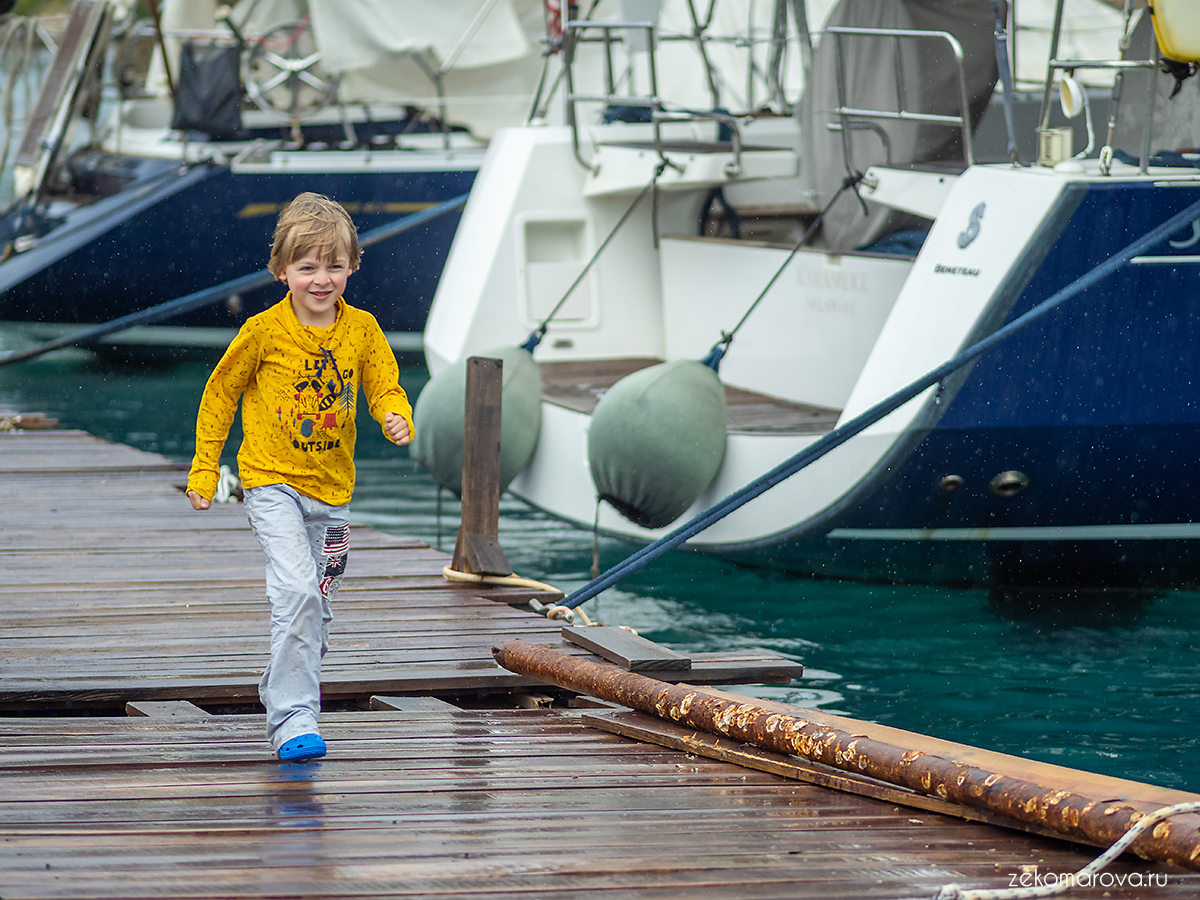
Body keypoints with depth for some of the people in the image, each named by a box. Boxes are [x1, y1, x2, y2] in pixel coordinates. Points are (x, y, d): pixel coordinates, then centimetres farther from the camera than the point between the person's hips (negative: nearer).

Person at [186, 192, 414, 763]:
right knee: (297, 592, -21)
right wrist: (204, 470, 2)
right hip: (272, 484, -5)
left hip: (331, 489, 5)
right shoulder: (264, 331, -9)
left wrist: (397, 419, -21)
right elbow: (220, 394, 2)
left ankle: (282, 689, 41)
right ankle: (293, 719, -17)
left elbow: (384, 389, 4)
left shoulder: (362, 330, 0)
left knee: (316, 609, 16)